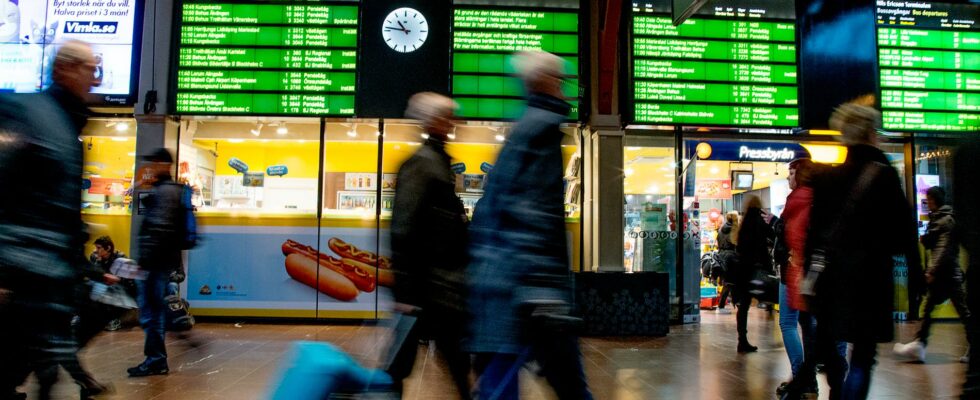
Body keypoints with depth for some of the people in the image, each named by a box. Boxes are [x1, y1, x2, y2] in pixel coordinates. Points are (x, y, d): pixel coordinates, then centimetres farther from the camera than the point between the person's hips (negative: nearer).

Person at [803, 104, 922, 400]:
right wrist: (915, 275, 2)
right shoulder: (884, 174, -6)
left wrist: (810, 276, 14)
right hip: (870, 276, -4)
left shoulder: (825, 177, 6)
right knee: (863, 356, 0)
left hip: (830, 275, 4)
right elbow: (905, 230, -6)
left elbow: (814, 229, 8)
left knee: (828, 347, 17)